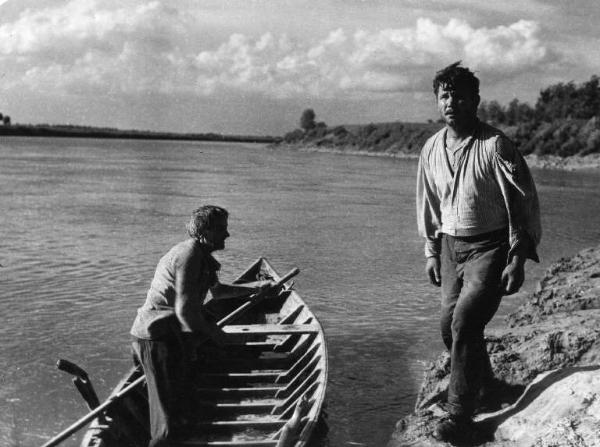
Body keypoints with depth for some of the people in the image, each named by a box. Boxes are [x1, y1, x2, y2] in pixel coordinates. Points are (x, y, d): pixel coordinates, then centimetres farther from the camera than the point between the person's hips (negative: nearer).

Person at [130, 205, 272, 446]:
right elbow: (185, 310, -23)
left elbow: (217, 290, 35)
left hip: (172, 333, 10)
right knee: (170, 425, -8)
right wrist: (212, 332, -8)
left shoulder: (201, 256, 15)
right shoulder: (189, 255, -18)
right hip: (157, 338, -10)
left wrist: (254, 289, 35)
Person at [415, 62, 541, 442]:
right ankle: (485, 384, 38)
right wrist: (431, 252, 14)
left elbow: (525, 202, -12)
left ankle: (460, 416, -6)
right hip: (451, 245, 6)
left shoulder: (495, 144, -13)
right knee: (450, 325, 9)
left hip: (489, 247, -6)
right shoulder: (432, 149, 5)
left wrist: (518, 259, -14)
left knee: (465, 323, -17)